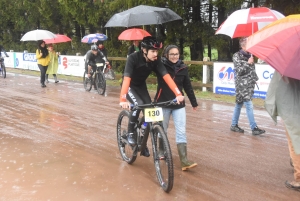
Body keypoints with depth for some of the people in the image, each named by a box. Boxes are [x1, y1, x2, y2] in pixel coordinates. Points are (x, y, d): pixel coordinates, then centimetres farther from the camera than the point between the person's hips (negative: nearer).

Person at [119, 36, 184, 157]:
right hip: (129, 86, -4)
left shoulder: (156, 61, -20)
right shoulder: (133, 58, -31)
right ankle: (130, 133, -9)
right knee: (138, 104, -31)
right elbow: (127, 79, -40)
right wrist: (122, 100, -51)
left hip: (141, 86, 4)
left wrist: (178, 94, -38)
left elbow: (166, 77, -28)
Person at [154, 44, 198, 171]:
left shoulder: (183, 68, 0)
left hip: (179, 104, 2)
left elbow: (188, 86, 8)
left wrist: (194, 102, 14)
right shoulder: (161, 65, -6)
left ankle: (184, 161, -3)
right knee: (162, 130, 13)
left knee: (181, 132, -3)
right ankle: (161, 151, 38)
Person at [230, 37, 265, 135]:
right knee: (249, 106, -9)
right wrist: (248, 63, -18)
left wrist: (255, 78, 16)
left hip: (249, 84, 7)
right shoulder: (237, 56, -7)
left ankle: (234, 125, 21)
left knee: (239, 104, 13)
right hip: (242, 85, -7)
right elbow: (239, 71, -13)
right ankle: (254, 128, -7)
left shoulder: (250, 55, 13)